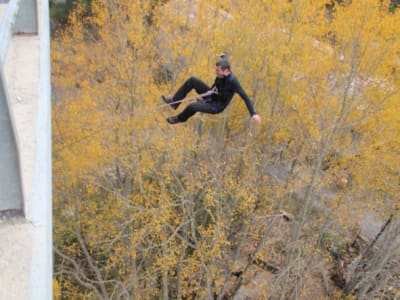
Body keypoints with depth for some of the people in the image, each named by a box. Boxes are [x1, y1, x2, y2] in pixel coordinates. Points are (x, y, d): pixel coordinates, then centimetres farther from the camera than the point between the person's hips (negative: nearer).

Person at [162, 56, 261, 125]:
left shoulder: (233, 81, -34)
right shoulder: (222, 71, -13)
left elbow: (245, 97, -33)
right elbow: (224, 60, 12)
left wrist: (253, 114, -39)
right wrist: (223, 56, 37)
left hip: (216, 106, -8)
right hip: (211, 95, 8)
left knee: (192, 107, -30)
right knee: (192, 80, -4)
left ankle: (180, 118, 7)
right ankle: (174, 102, 4)